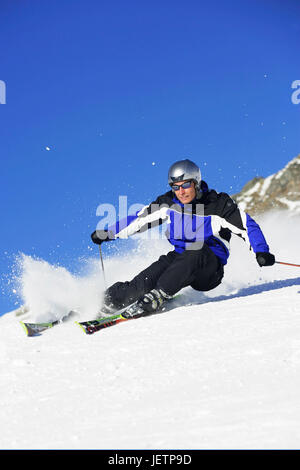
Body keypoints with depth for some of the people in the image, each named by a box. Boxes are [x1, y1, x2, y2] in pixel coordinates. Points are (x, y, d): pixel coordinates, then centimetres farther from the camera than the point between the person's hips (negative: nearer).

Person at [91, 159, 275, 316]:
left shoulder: (219, 205, -10)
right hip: (180, 260, 4)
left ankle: (159, 295, -42)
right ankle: (115, 298, -31)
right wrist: (107, 234, 10)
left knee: (195, 253, -37)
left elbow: (248, 226, -9)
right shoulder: (169, 203, 2)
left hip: (210, 272, -3)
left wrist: (261, 252, -25)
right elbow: (139, 219, 12)